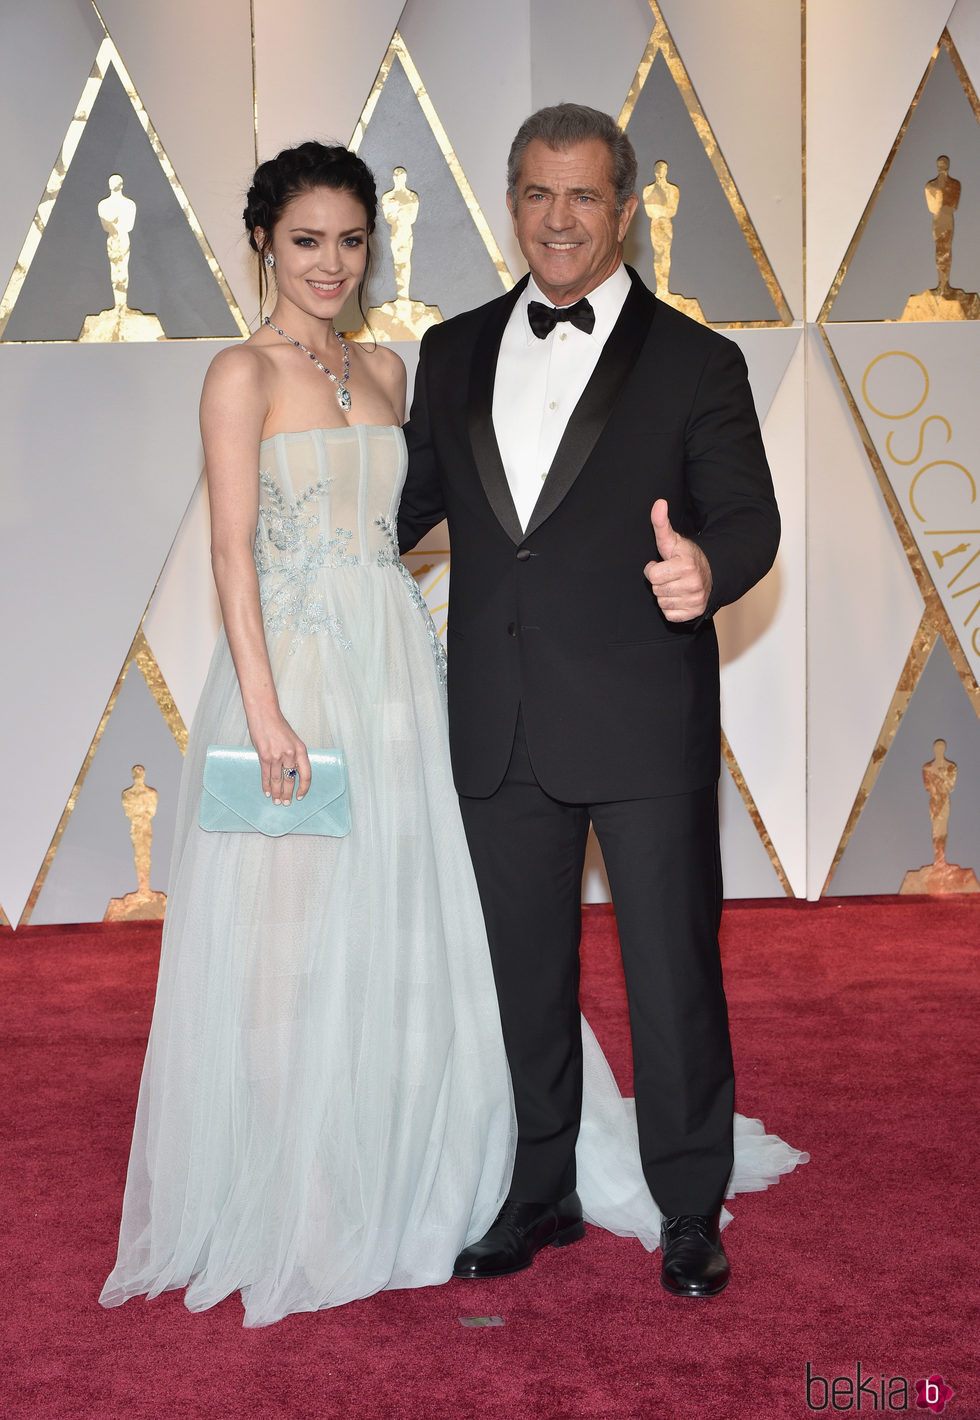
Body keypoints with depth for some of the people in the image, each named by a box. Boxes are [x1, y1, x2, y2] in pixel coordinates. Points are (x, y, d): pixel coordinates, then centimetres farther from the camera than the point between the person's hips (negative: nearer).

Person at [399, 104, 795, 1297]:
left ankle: (691, 1214, 23)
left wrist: (706, 566, -27)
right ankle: (541, 1195, 32)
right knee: (525, 973, 15)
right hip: (500, 730, 4)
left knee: (673, 975, 4)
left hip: (644, 726, -3)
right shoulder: (454, 353, 11)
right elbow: (411, 500, 19)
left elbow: (750, 516, -6)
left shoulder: (695, 363, 0)